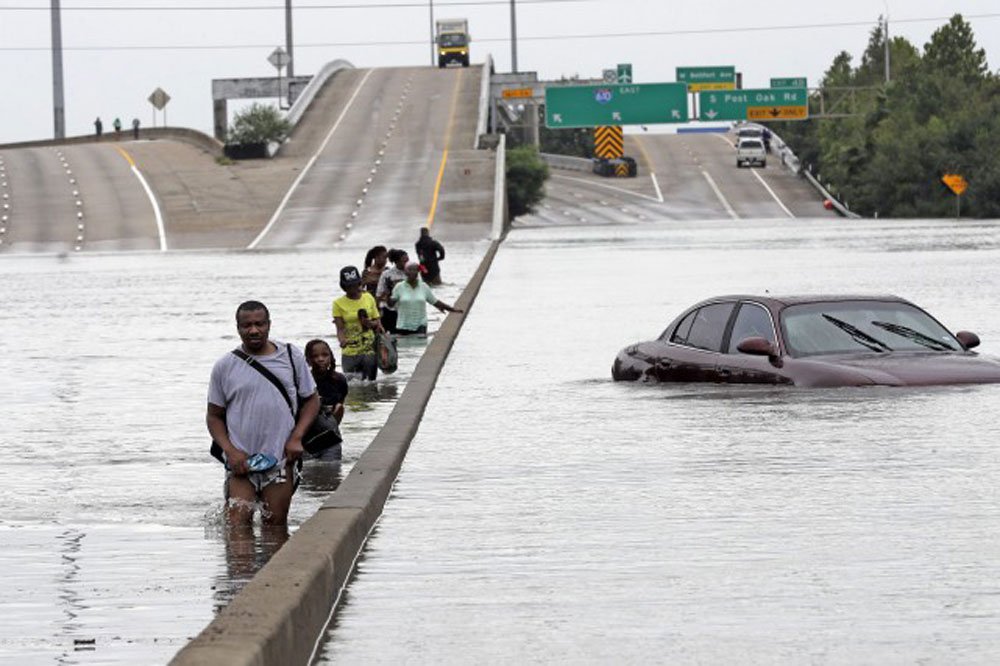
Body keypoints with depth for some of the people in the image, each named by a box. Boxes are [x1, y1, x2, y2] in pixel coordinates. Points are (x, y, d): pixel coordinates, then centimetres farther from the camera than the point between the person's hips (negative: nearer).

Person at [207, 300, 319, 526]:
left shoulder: (291, 357, 6)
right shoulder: (224, 367, 4)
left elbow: (311, 400, 13)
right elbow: (214, 416, 9)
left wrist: (296, 438, -3)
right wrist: (230, 451, -7)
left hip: (281, 460, 1)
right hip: (240, 461, -1)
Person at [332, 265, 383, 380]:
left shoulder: (368, 298, 6)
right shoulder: (339, 304, -2)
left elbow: (378, 322, 11)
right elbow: (340, 328, -8)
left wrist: (371, 323, -13)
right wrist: (342, 341, -30)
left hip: (369, 350, 2)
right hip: (350, 354, -2)